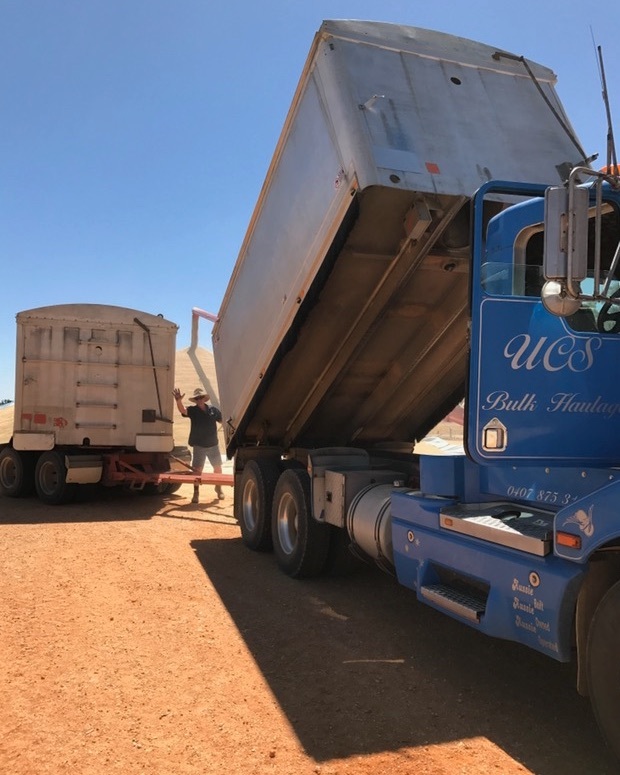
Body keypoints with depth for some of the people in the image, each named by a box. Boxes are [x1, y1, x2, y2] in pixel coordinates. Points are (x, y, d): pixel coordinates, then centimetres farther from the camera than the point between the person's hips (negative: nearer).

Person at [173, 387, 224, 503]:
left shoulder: (213, 410, 0)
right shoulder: (193, 411, -6)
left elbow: (224, 420, 11)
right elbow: (183, 410, -27)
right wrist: (179, 401, -47)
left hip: (213, 444, 2)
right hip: (199, 445, -2)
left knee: (217, 467, 13)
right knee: (197, 469, -3)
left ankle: (218, 488, 34)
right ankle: (196, 493, 7)